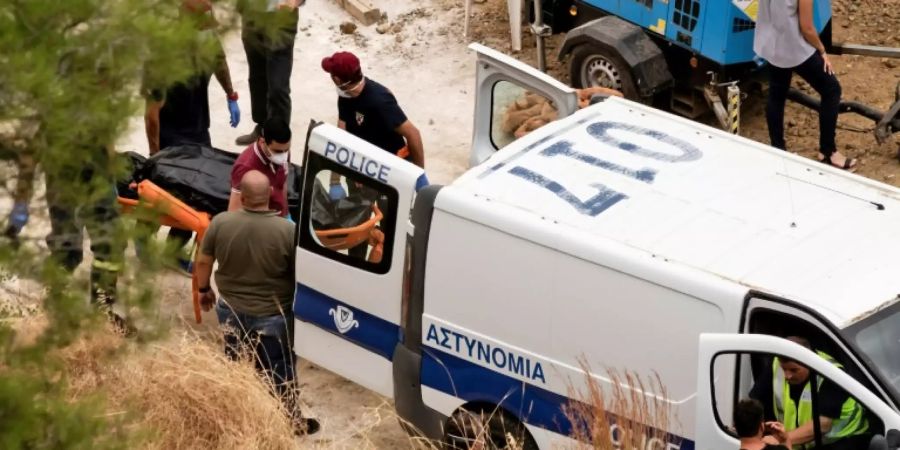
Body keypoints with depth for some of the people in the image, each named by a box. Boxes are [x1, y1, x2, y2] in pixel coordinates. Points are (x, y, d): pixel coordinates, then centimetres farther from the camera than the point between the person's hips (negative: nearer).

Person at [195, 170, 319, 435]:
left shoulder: (220, 223, -15)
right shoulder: (286, 230, -22)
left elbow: (203, 261, -2)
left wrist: (204, 289, 17)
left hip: (231, 310, 3)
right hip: (272, 315, -3)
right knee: (279, 371, 13)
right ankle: (292, 421, 25)